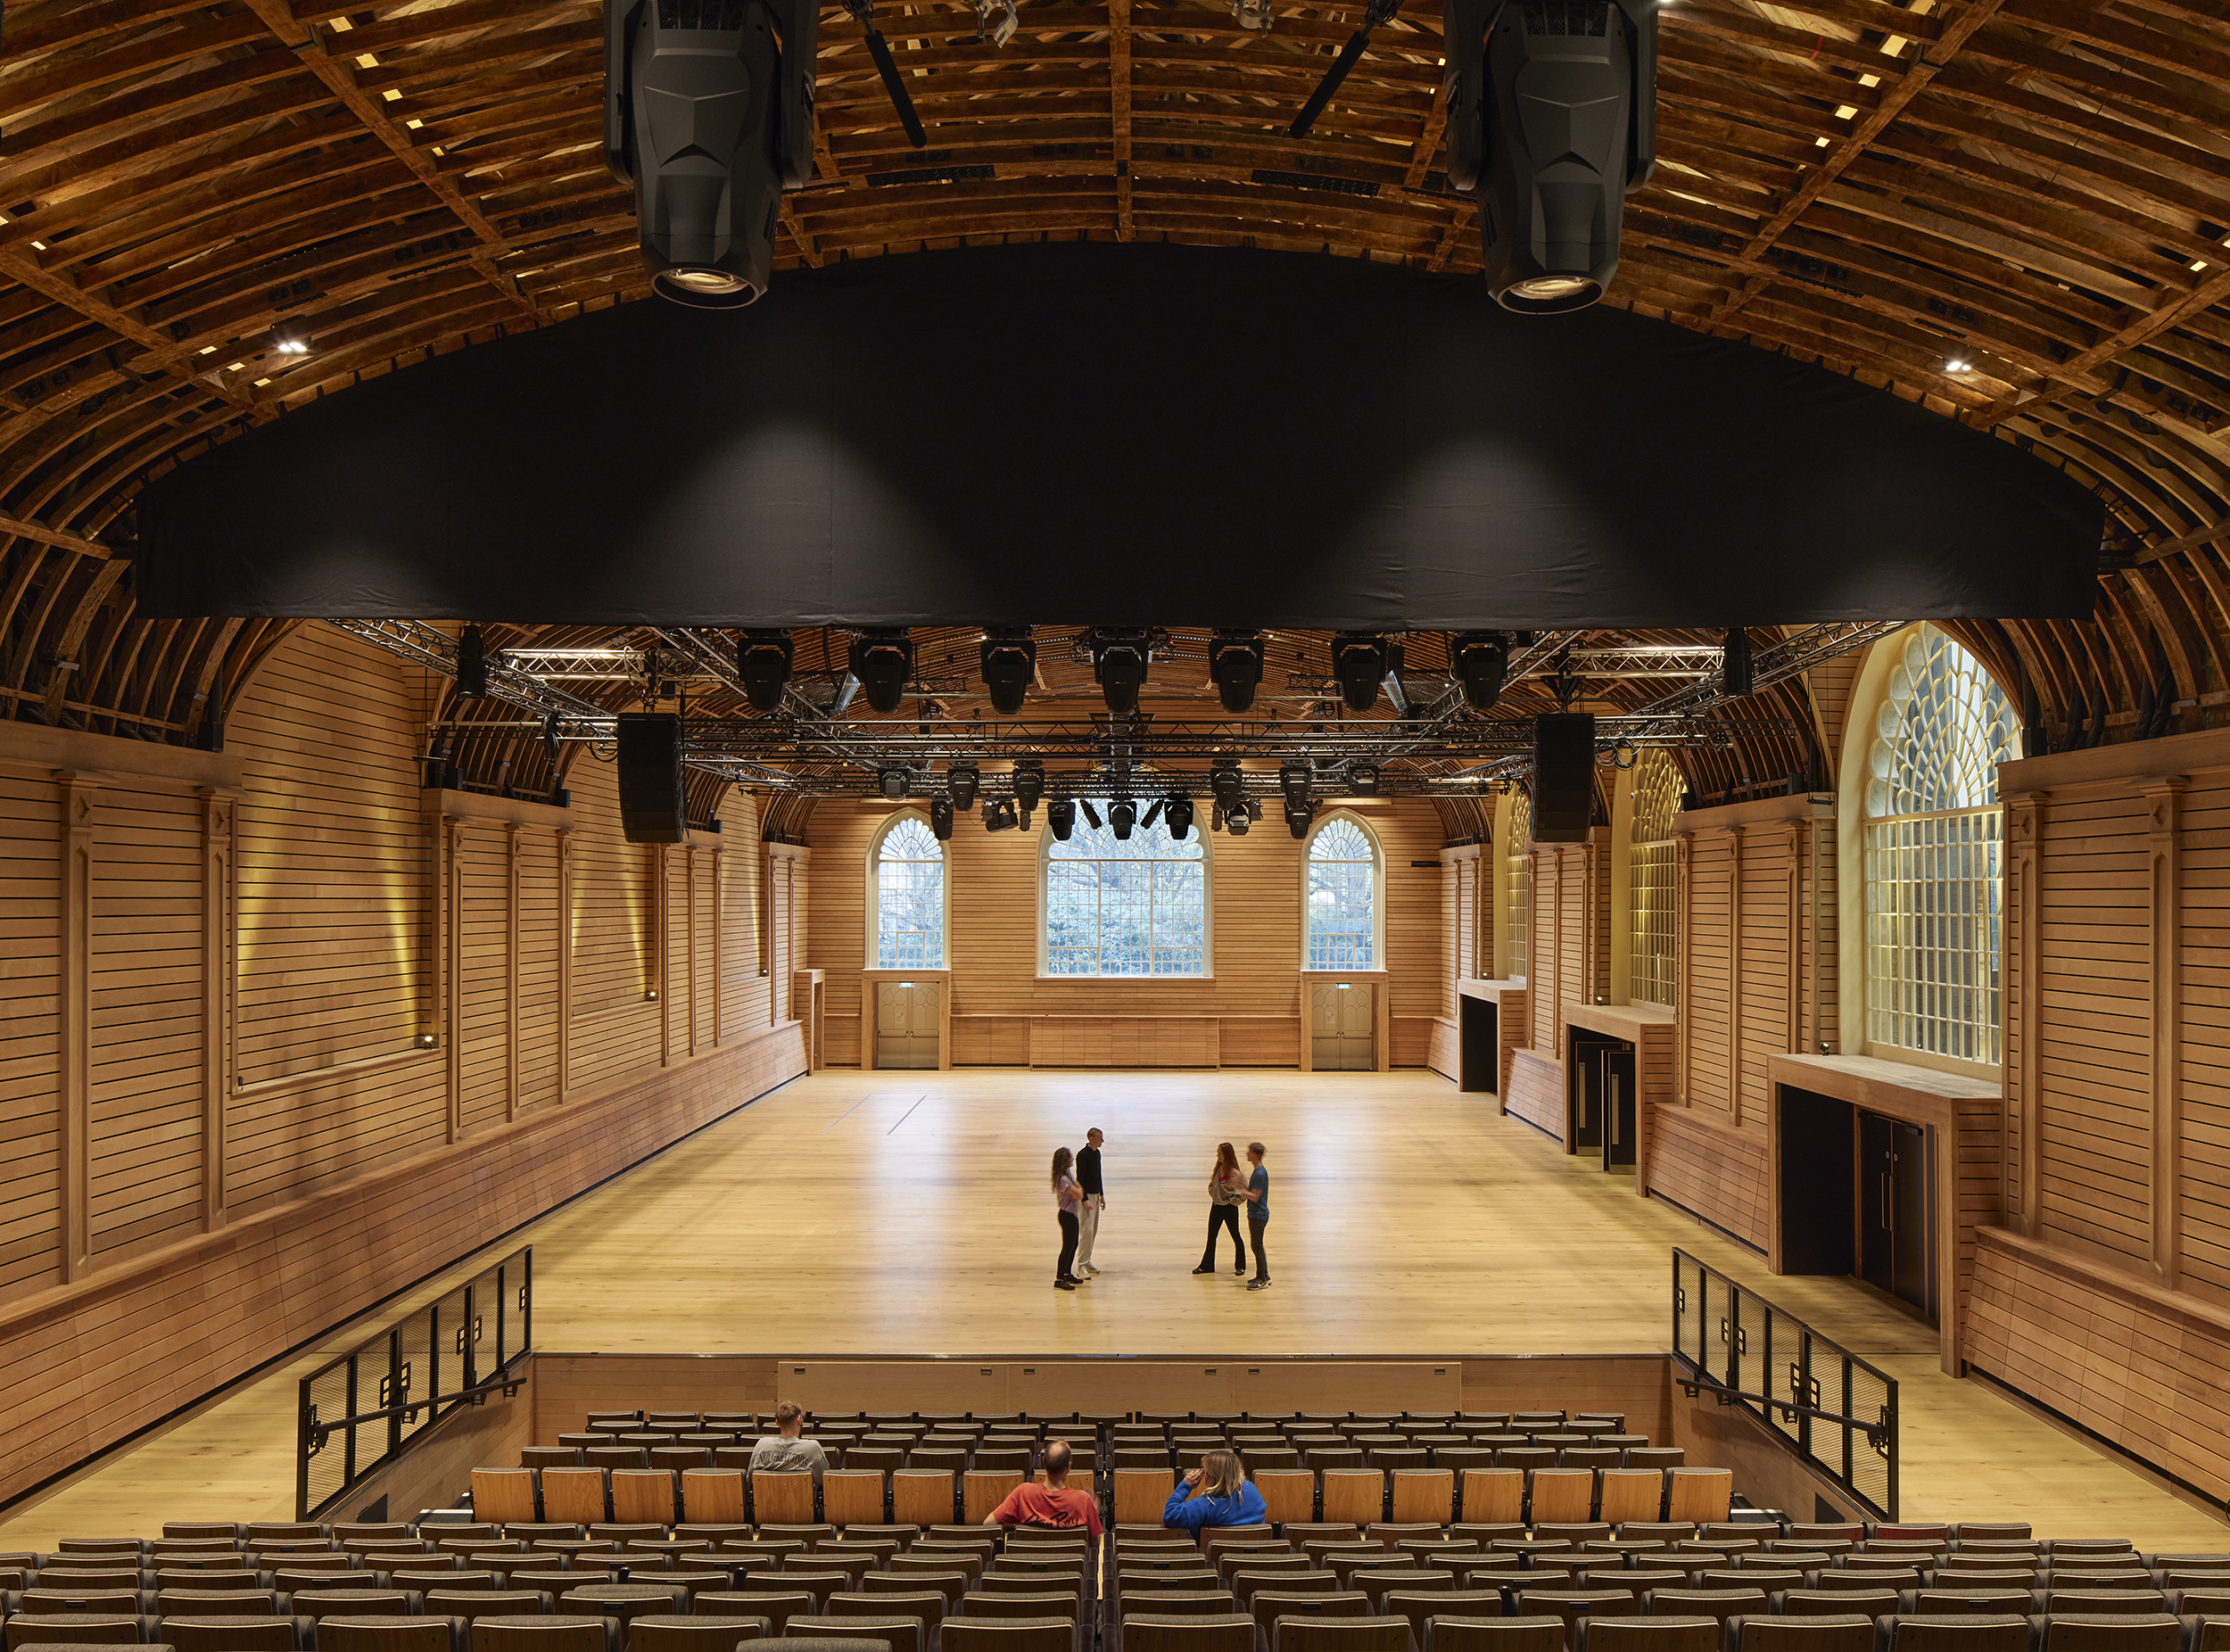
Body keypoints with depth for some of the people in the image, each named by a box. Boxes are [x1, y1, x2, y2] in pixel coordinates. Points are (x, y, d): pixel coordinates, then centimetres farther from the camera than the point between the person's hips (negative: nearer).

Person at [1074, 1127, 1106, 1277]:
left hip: (1095, 1195, 9)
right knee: (1086, 1231, -11)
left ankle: (1087, 1262, 20)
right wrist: (1085, 1200, -22)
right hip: (1086, 1196, -9)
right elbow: (1079, 1179, -18)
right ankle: (1081, 1267, -8)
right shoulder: (1082, 1155, -17)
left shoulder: (1097, 1153, 10)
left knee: (1093, 1231, 11)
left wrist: (1102, 1195, 19)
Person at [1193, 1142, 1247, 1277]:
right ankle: (1207, 1265, 20)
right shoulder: (1218, 1168, 2)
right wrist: (1214, 1195, 1)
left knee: (1235, 1236, 8)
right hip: (1216, 1206, 7)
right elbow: (1212, 1185, 16)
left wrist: (1231, 1201, -17)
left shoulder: (1233, 1172, -19)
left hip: (1229, 1209, -7)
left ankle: (1240, 1266, 23)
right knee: (1211, 1236, 10)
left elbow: (1243, 1192, -18)